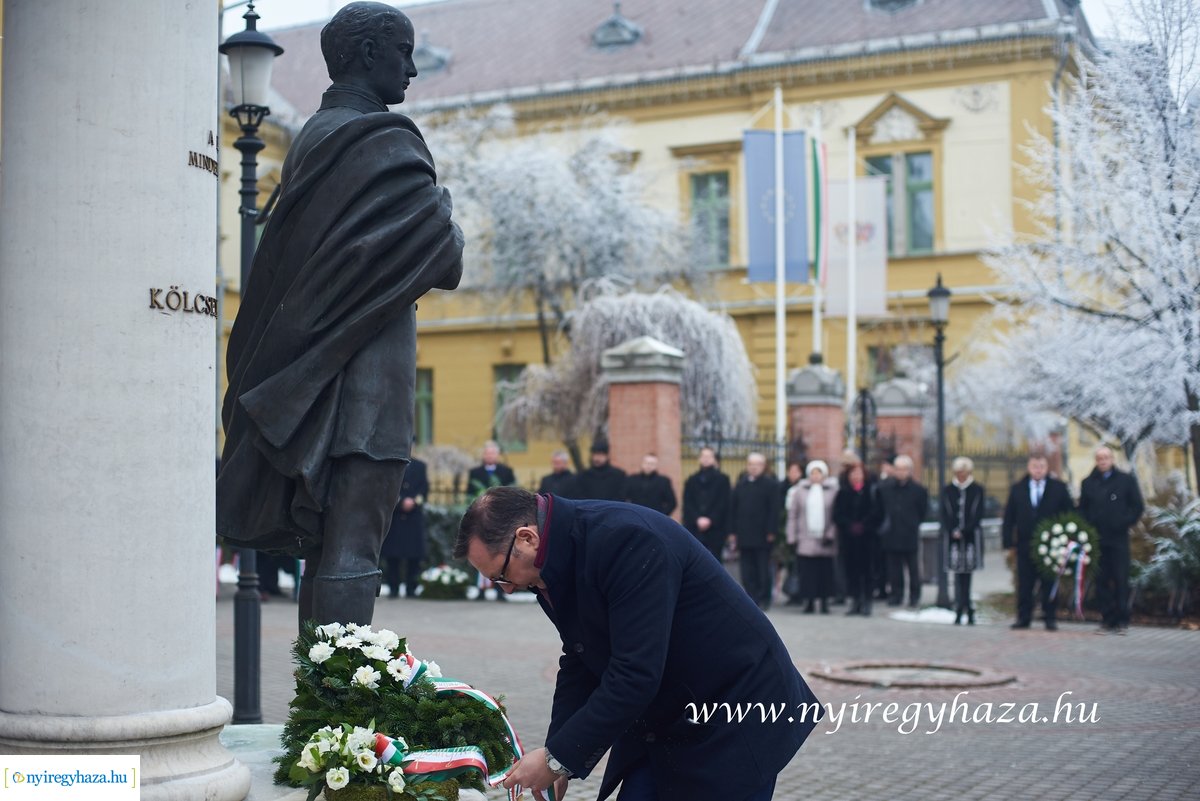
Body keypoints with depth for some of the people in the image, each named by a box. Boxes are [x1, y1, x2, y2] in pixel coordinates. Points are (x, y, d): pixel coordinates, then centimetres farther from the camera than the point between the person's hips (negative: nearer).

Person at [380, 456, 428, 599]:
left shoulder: (420, 466, 15)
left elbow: (424, 489, 7)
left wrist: (414, 501, -9)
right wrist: (401, 502, -12)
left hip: (414, 516, 2)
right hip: (393, 516, -1)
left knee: (414, 555, -2)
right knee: (392, 555, -3)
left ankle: (411, 589, 2)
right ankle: (393, 588, 2)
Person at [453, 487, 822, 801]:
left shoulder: (626, 539, -28)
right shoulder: (556, 566, -1)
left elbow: (635, 675, -31)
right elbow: (580, 665, 8)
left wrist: (559, 758, -23)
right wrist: (556, 757, -2)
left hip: (734, 726, -8)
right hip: (664, 725, 8)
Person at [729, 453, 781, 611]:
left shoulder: (771, 484, 0)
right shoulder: (740, 485, 12)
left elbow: (774, 509, -4)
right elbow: (733, 508, 11)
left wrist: (771, 532, -11)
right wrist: (732, 531, 5)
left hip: (762, 536, -4)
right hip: (744, 535, 4)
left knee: (763, 569, 3)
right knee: (747, 571, 2)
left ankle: (764, 599, 11)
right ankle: (752, 599, 6)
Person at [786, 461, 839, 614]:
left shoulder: (833, 490, 2)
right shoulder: (800, 490, 6)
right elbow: (792, 515, 8)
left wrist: (831, 534, -8)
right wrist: (792, 537, 3)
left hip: (825, 540, -1)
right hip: (806, 539, 1)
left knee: (825, 571, 2)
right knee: (807, 571, -3)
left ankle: (824, 602, 12)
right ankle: (809, 601, 4)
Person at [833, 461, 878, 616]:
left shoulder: (871, 491, 2)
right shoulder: (842, 493, 7)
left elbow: (875, 513, -3)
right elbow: (837, 515, 2)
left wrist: (863, 525, -14)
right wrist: (850, 526, -12)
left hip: (867, 537, -2)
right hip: (847, 537, 2)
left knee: (866, 569, -2)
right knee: (851, 569, 3)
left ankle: (866, 602, 3)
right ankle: (854, 601, 10)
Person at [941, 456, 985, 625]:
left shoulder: (977, 490, 4)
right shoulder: (948, 491, 9)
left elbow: (978, 515, -2)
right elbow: (945, 515, 5)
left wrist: (963, 531, -11)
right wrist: (952, 531, -10)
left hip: (971, 537, -2)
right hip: (954, 537, 2)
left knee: (966, 573, -4)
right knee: (959, 574, -2)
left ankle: (961, 609, -1)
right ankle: (967, 610, 0)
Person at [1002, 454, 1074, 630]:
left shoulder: (1058, 488, 3)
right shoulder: (1017, 489, 7)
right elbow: (1009, 518, 7)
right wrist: (1009, 543, 1)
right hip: (1025, 545, 1)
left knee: (1049, 583, 3)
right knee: (1024, 584, 3)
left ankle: (1050, 618, 9)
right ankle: (1024, 617, 9)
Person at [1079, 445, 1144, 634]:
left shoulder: (1126, 480, 5)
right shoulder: (1088, 483, 12)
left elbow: (1138, 506, 5)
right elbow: (1082, 509, 13)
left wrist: (1125, 522, -8)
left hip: (1119, 539, -2)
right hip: (1097, 539, 2)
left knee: (1121, 580, -5)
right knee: (1102, 581, 2)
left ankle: (1122, 620, 0)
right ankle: (1107, 619, 6)